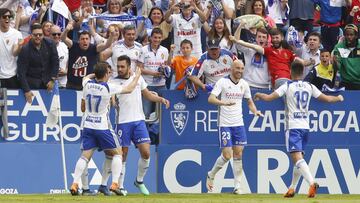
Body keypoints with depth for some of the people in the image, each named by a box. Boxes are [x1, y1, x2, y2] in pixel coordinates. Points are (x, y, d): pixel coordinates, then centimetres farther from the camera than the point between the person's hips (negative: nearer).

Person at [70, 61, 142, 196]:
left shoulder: (87, 84, -1)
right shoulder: (108, 88, -13)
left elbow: (86, 77, 27)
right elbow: (129, 89, -1)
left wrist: (98, 73, 31)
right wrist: (137, 75, 13)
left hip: (88, 126, 4)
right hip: (102, 127, -4)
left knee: (85, 156, 4)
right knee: (117, 153, 9)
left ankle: (75, 184, -10)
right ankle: (114, 184, -4)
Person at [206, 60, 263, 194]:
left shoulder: (244, 84, 8)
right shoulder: (222, 82, -8)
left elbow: (249, 101, 20)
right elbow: (211, 99, -17)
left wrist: (255, 111, 0)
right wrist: (225, 103, -34)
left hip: (239, 124, 5)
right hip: (225, 124, -5)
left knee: (238, 154, 1)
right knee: (227, 155, -8)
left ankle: (237, 186, 5)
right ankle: (211, 175, 17)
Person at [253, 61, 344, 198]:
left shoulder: (287, 86, -4)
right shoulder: (309, 87, 7)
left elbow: (268, 98, -9)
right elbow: (327, 99, 10)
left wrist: (258, 95, 12)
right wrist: (339, 98, 32)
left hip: (292, 127, -5)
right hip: (305, 126, 5)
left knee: (297, 157, -15)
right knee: (299, 158, 17)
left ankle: (312, 182, -35)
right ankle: (292, 188, 22)